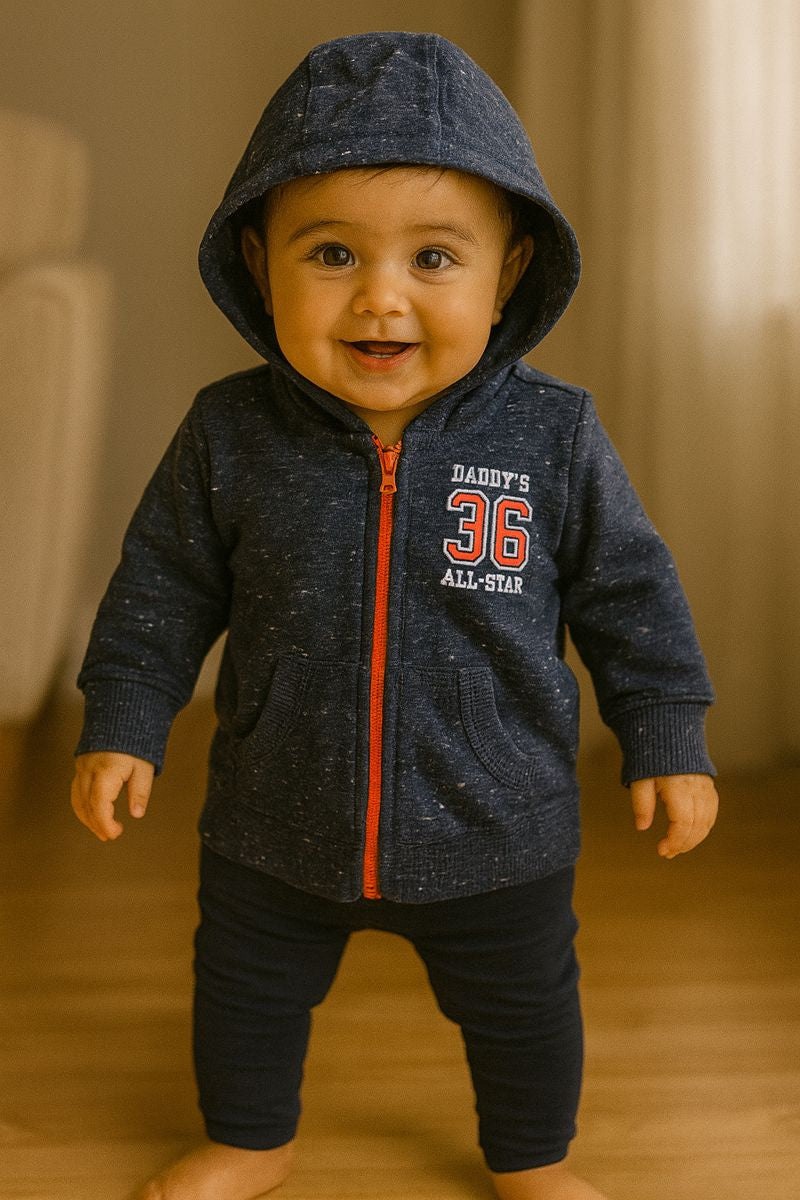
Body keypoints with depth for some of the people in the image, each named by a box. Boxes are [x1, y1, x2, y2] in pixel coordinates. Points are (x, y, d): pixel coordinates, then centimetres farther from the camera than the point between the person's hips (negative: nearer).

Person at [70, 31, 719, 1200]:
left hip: (497, 832, -1)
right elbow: (162, 586, 0)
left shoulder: (555, 439, -16)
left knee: (522, 1006, 20)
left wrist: (667, 741, -2)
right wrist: (123, 722, -1)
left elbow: (630, 593, -4)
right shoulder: (228, 437, -14)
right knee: (246, 989, 22)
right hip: (274, 827, 1)